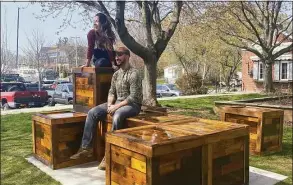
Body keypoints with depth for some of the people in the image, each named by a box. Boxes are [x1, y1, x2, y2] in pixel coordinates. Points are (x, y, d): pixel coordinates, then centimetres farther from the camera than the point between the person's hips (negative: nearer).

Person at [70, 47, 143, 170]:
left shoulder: (133, 74, -13)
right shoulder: (116, 74, 12)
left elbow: (133, 97, -19)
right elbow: (111, 91, 13)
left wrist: (116, 106, -23)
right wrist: (110, 104, -8)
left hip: (132, 105, -7)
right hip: (117, 103, 8)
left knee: (117, 116, -39)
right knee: (92, 113, -10)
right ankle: (86, 147, -7)